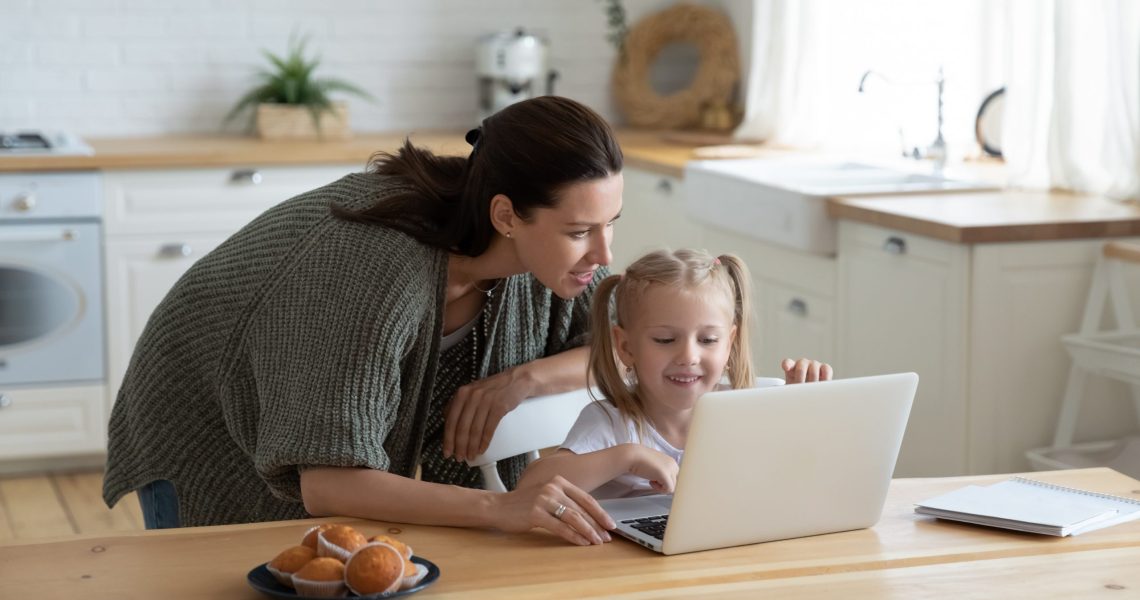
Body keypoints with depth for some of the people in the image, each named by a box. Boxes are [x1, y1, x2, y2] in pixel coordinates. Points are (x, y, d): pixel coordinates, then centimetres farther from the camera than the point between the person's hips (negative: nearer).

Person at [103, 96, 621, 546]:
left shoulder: (539, 244, -22)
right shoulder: (381, 270, -42)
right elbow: (325, 484, -44)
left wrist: (525, 378, -27)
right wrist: (499, 508, -54)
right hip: (209, 444, -6)